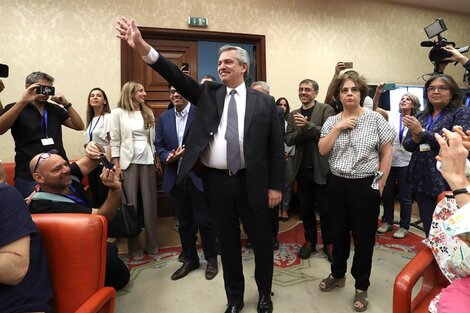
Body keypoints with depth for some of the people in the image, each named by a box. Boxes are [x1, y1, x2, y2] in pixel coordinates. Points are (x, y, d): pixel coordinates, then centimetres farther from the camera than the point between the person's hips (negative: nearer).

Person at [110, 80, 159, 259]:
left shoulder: (148, 113, 12)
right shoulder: (118, 112, 1)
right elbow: (115, 140, -2)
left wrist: (157, 160, 8)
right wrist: (116, 165, -7)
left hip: (147, 161, 3)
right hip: (128, 162, -3)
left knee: (150, 203, 5)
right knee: (130, 204, 1)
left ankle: (152, 244, 18)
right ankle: (134, 247, 15)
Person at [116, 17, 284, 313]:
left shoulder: (264, 101, 1)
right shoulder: (209, 93, 7)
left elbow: (276, 147, 0)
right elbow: (177, 76, -7)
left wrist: (275, 186, -3)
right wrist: (142, 46, -19)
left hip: (252, 183, -1)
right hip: (216, 181, 2)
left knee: (261, 240, 13)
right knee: (228, 242, 15)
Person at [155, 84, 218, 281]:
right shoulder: (164, 117, 12)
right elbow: (158, 144, 10)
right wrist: (167, 157, -10)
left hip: (198, 176, -4)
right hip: (175, 178, 5)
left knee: (204, 221, 6)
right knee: (184, 223, 16)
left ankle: (211, 259, 28)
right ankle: (190, 260, 34)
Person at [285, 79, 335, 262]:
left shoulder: (326, 110, -2)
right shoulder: (293, 115, 10)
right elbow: (288, 140, 2)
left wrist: (307, 125, -25)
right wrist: (301, 130, -16)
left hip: (321, 168, -4)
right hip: (302, 168, 4)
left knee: (325, 209, 7)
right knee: (305, 208, 13)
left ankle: (328, 243, 25)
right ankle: (310, 240, 29)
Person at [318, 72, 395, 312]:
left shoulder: (375, 118, -3)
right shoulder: (331, 121, 5)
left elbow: (387, 152, -2)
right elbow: (322, 150, -5)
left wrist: (380, 184, -4)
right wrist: (338, 127, -13)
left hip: (365, 186, -2)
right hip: (336, 184, 3)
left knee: (364, 236, 8)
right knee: (338, 232, 16)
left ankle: (361, 286, 29)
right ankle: (337, 275, 38)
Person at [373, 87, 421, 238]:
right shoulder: (392, 116, 1)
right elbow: (375, 108, -13)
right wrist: (378, 93, -27)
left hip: (405, 162, -2)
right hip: (389, 161, 2)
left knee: (405, 196, 7)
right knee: (387, 193, 13)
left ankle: (404, 226, 21)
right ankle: (387, 221, 29)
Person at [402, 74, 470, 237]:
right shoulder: (420, 117, 12)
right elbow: (406, 144, 10)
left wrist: (422, 132, -16)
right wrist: (416, 138, -12)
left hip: (446, 181, -5)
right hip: (422, 180, 5)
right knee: (428, 227, 13)